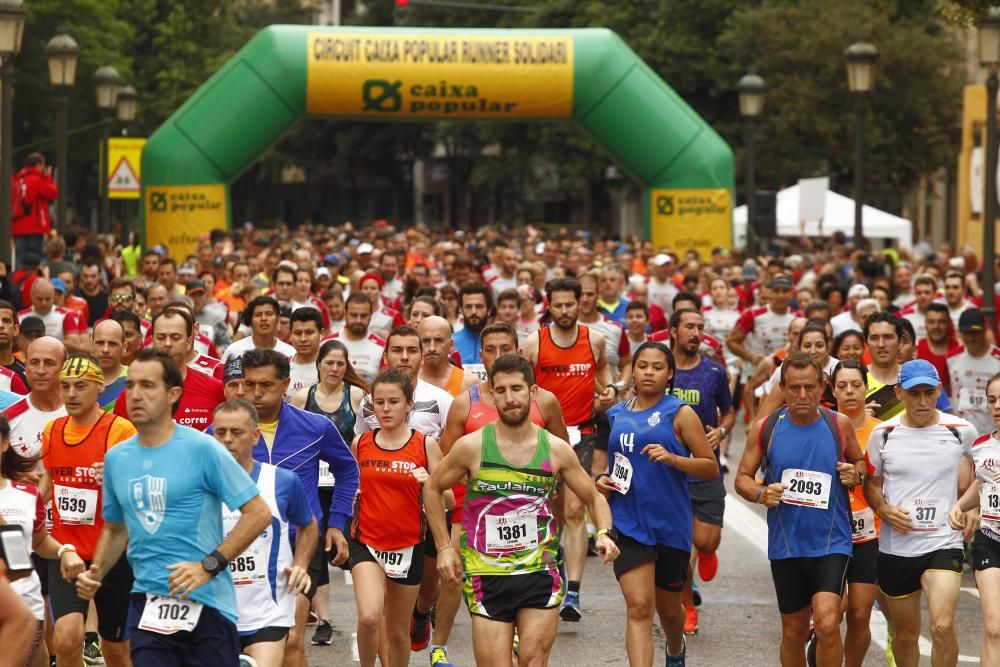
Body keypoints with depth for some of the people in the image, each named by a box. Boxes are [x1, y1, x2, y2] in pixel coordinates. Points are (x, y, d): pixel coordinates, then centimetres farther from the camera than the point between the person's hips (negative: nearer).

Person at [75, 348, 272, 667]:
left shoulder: (202, 449, -9)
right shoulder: (115, 458, 7)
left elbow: (258, 513, -10)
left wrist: (209, 566, -16)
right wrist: (95, 573, 4)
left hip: (207, 603, -4)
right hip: (147, 603, 4)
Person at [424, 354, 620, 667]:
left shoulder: (556, 450, 0)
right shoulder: (472, 446, -6)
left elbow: (594, 497, 12)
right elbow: (433, 489, 9)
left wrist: (604, 533, -8)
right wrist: (444, 547, 2)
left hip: (541, 573, 1)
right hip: (487, 576, -1)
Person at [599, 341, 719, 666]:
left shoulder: (679, 413, -3)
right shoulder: (617, 414, 8)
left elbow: (711, 468, -6)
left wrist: (673, 459, -21)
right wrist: (603, 480, 4)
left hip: (671, 525, -1)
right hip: (627, 524, 1)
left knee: (668, 606, 17)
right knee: (639, 607, -14)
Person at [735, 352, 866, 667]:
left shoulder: (839, 425, -1)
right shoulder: (765, 428, -1)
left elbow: (860, 461, 16)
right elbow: (742, 478, 7)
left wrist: (855, 474, -8)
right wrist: (761, 494, -15)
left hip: (831, 543, -2)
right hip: (785, 544, 2)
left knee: (827, 623, -19)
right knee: (793, 632, 12)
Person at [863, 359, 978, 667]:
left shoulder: (961, 430, -3)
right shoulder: (883, 433, -1)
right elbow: (871, 482, 11)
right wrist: (884, 510, -8)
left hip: (943, 542, -2)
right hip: (896, 546, 2)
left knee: (943, 627, -20)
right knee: (905, 633, 13)